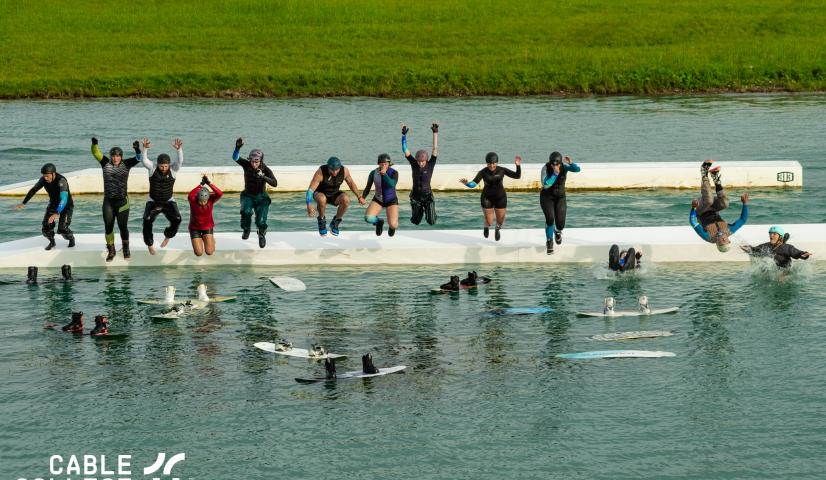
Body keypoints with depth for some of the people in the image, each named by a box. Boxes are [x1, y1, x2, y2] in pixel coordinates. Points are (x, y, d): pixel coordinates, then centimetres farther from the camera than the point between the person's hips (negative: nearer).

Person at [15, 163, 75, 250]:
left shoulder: (61, 181, -34)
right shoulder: (43, 179, -15)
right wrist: (23, 203, 6)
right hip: (53, 204, 5)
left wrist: (56, 214, -56)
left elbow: (64, 199, -44)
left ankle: (71, 238, 15)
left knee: (62, 228, -18)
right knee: (46, 227, -10)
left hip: (66, 205, -5)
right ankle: (52, 242, 19)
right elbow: (33, 190, 2)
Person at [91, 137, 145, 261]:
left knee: (123, 226, 2)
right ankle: (111, 250, 16)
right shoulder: (106, 163, 4)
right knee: (108, 226, 2)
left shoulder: (126, 164, 2)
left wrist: (137, 149, -27)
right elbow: (96, 153, -3)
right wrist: (94, 144, -23)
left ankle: (126, 249, 22)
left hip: (122, 201, -1)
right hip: (108, 201, 1)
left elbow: (138, 158, -7)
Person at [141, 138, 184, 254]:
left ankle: (168, 236, 7)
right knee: (147, 220, -26)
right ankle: (150, 244, -4)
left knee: (176, 219, -25)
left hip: (168, 202, 0)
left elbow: (180, 161, -27)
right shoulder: (152, 167, -9)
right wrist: (146, 148, -44)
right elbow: (144, 160, -26)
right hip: (153, 202, 0)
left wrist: (179, 149, -46)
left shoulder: (173, 169, -9)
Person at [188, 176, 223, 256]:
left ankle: (211, 239, 28)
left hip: (208, 226, 1)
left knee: (209, 252, -8)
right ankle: (199, 240, 28)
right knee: (199, 253, -7)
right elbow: (190, 196, -49)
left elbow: (220, 194, -41)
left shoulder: (211, 199, -21)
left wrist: (209, 183, -45)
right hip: (195, 228, -1)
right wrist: (201, 185, -49)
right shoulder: (193, 200, -24)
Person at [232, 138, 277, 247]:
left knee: (261, 221, -15)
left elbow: (275, 184, -32)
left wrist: (263, 177, -48)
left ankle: (262, 235, 21)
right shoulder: (246, 165, -15)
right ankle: (246, 229, 0)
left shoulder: (266, 170, -18)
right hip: (248, 195, 1)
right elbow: (235, 158, -33)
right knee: (246, 211, -31)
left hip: (261, 197, -1)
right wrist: (238, 148, -53)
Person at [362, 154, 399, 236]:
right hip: (378, 200, 2)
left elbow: (392, 185, -38)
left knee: (393, 225, -21)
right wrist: (362, 198, -21)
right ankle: (379, 222, 13)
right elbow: (368, 188, -4)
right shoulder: (373, 173, -13)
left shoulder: (394, 173, -21)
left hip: (391, 200, -2)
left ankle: (392, 224, 20)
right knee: (368, 218, -24)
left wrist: (384, 174, -46)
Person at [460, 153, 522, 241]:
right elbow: (473, 184, -24)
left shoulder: (502, 170, -13)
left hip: (500, 197, 1)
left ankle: (497, 229, 49)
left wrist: (518, 166, -30)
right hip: (487, 198, -1)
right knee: (489, 222, -3)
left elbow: (517, 176, -13)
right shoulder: (483, 172, -16)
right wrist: (466, 183, -45)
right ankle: (486, 227, 38)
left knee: (500, 221, 10)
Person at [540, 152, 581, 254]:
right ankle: (549, 242, 0)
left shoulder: (564, 166, -15)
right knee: (550, 218, -24)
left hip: (560, 197, 1)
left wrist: (570, 163, -49)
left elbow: (577, 169, -31)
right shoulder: (545, 168, -19)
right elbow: (545, 184, -27)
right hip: (547, 197, -1)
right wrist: (555, 173, -34)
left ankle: (557, 232, 32)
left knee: (560, 224, -9)